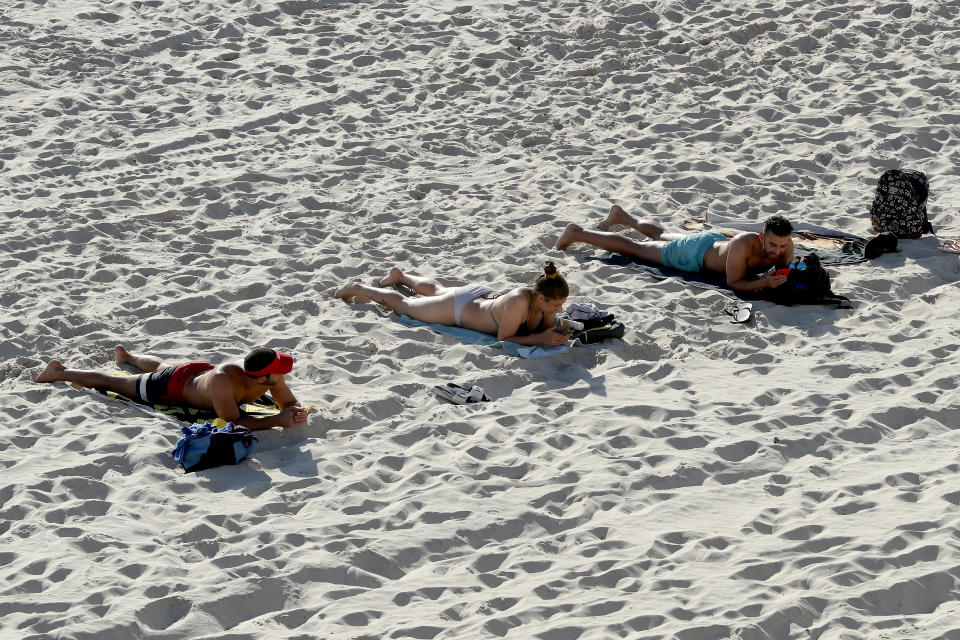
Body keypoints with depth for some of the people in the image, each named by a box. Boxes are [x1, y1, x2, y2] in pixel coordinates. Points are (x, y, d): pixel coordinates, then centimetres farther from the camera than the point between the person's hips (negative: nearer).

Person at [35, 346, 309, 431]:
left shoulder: (272, 377, -30)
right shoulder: (223, 379, -50)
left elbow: (290, 403, -16)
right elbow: (232, 421, -49)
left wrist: (295, 413, -40)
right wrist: (277, 421, -53)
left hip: (200, 370, 7)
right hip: (171, 386, -7)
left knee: (158, 366, 40)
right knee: (110, 382, 16)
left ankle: (126, 355, 72)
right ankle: (60, 372, 39)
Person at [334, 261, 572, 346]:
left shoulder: (546, 300, -26)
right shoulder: (519, 300, -45)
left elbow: (546, 327, -8)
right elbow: (503, 339, -38)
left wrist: (557, 333, -31)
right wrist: (540, 338, -44)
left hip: (484, 294, 7)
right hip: (459, 307, -7)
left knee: (436, 290, 39)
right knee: (401, 303, 19)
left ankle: (399, 275, 66)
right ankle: (358, 289, 42)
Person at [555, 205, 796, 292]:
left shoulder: (786, 245, -28)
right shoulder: (744, 243, -46)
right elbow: (733, 284, -41)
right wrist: (764, 282, -55)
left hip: (716, 241, 6)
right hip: (693, 252, -6)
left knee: (661, 236, 35)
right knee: (632, 247, 13)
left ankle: (621, 215, 62)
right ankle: (576, 233, 30)